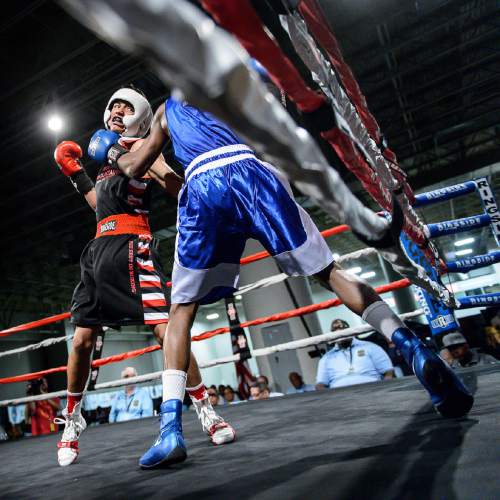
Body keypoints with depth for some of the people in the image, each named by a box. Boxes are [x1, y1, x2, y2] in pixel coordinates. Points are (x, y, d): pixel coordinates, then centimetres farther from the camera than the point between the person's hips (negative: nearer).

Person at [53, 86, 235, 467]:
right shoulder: (105, 155, 25)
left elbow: (180, 191, -11)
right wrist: (76, 176, 26)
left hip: (131, 248, -6)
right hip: (99, 250, 6)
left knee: (166, 330, -17)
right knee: (82, 342, 5)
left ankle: (206, 411, -2)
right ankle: (72, 421, 24)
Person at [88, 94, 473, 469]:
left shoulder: (166, 110, 33)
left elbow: (134, 168, 38)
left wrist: (111, 152, 59)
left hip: (203, 186, -1)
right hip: (249, 171, 1)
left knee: (182, 310, 9)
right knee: (329, 272, 4)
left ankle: (171, 430, -3)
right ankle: (414, 350, -12)